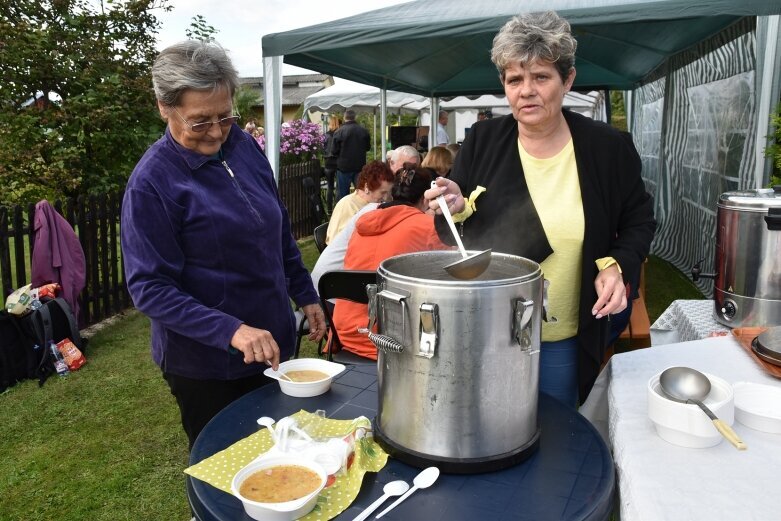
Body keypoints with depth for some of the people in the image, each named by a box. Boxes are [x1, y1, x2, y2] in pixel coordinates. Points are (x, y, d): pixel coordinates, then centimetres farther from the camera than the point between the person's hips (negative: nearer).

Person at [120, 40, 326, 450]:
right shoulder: (152, 182, -18)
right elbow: (150, 288, -19)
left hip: (272, 343, 6)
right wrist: (232, 331, -29)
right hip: (206, 364, -5)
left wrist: (305, 295, 11)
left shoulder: (244, 147, -2)